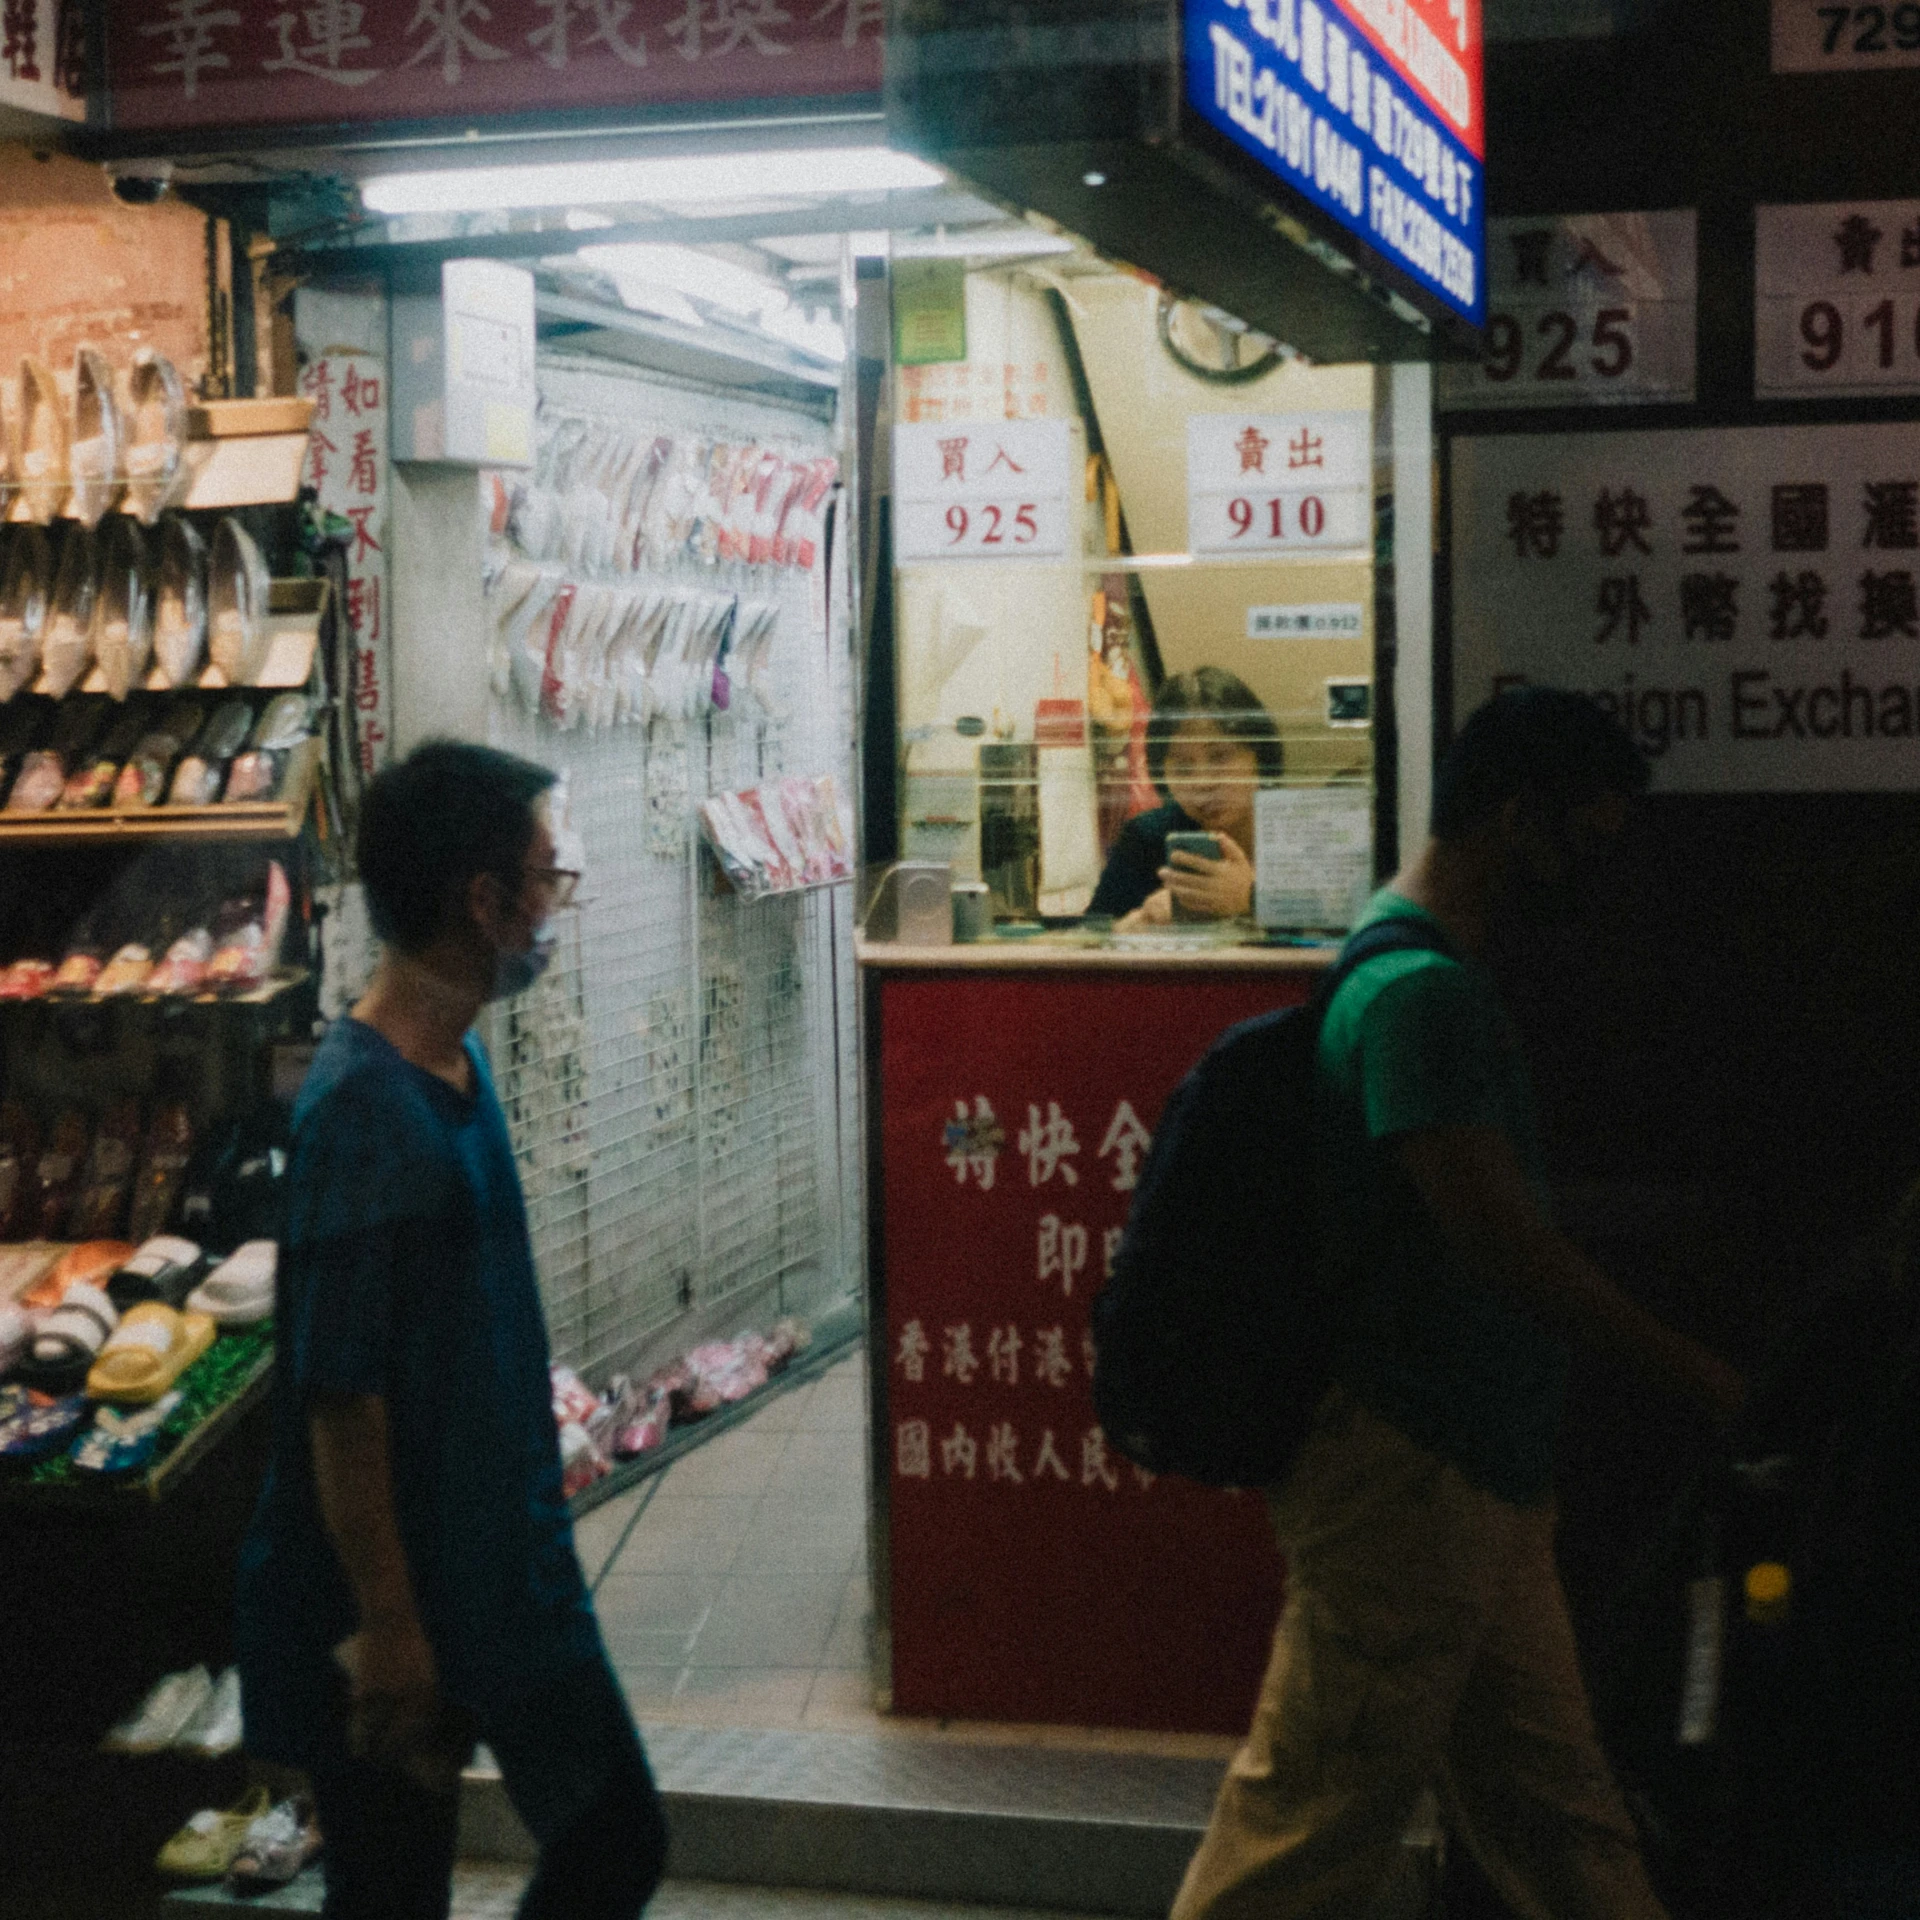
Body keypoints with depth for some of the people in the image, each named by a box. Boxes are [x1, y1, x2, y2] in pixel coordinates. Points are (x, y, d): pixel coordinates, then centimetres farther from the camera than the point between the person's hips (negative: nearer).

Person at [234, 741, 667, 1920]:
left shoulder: (461, 1062, 5)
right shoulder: (363, 1112, -24)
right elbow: (340, 1399, -24)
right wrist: (387, 1630, -20)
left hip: (508, 1558, 9)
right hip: (405, 1594, -9)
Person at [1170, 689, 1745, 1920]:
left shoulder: (1437, 976, 13)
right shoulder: (1420, 993, -20)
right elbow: (1502, 1242, -24)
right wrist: (1701, 1379, -13)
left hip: (1474, 1465, 11)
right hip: (1409, 1477, -11)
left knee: (1554, 1799, 17)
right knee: (1319, 1820, 1)